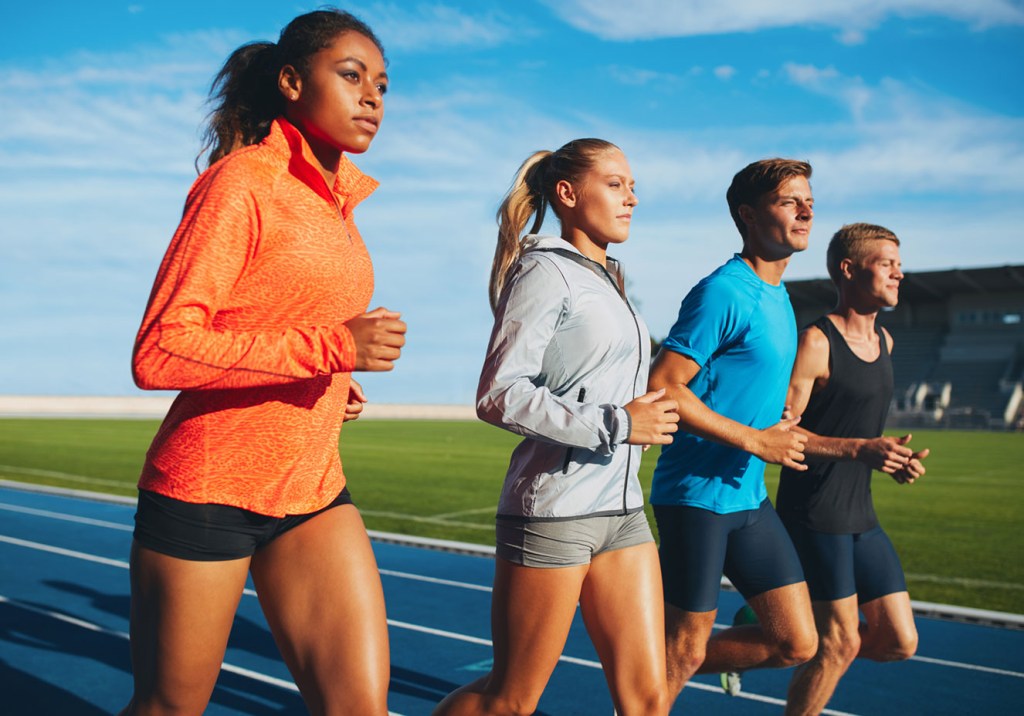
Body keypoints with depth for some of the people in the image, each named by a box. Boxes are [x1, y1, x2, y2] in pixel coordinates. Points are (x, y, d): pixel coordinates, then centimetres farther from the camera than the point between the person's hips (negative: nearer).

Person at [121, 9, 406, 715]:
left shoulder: (337, 199, 11)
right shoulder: (242, 181, -12)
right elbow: (157, 353, -21)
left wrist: (335, 381, 9)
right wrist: (331, 347, -25)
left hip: (314, 490, 7)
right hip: (208, 489, -6)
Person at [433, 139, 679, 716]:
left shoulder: (612, 280, 18)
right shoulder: (546, 272, -9)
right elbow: (497, 396, -18)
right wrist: (615, 424, -20)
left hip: (622, 509, 8)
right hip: (553, 511, -8)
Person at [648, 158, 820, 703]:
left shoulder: (778, 296, 13)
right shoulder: (724, 293, -15)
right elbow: (660, 387, -21)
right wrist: (755, 441, -19)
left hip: (750, 498, 9)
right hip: (696, 495, -8)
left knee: (796, 643, 9)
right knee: (684, 649, 2)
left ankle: (660, 669, 26)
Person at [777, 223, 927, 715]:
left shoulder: (884, 342, 13)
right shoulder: (816, 342, -13)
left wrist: (893, 457, 7)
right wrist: (859, 449, -28)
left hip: (860, 515, 8)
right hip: (813, 514, -8)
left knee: (899, 642, 9)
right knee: (840, 644, -3)